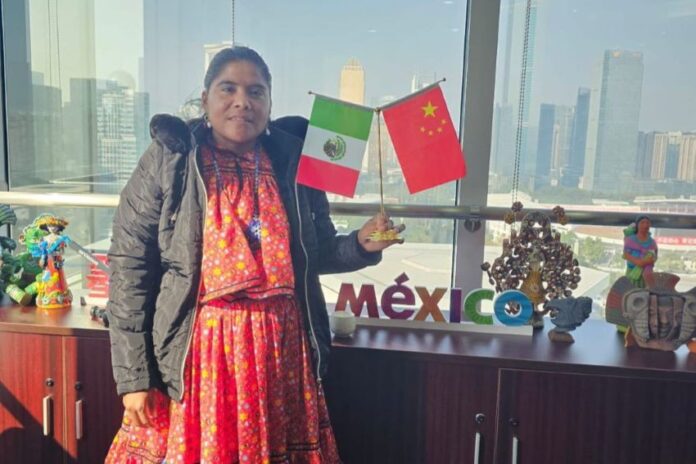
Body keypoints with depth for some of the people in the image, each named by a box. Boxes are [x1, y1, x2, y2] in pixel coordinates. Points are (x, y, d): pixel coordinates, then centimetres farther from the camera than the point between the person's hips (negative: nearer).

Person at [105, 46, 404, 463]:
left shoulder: (294, 161, 4)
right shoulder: (166, 162, -3)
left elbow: (317, 253, 14)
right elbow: (129, 271, -4)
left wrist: (361, 245, -8)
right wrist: (133, 377, -7)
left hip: (282, 355, 3)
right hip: (197, 353, -2)